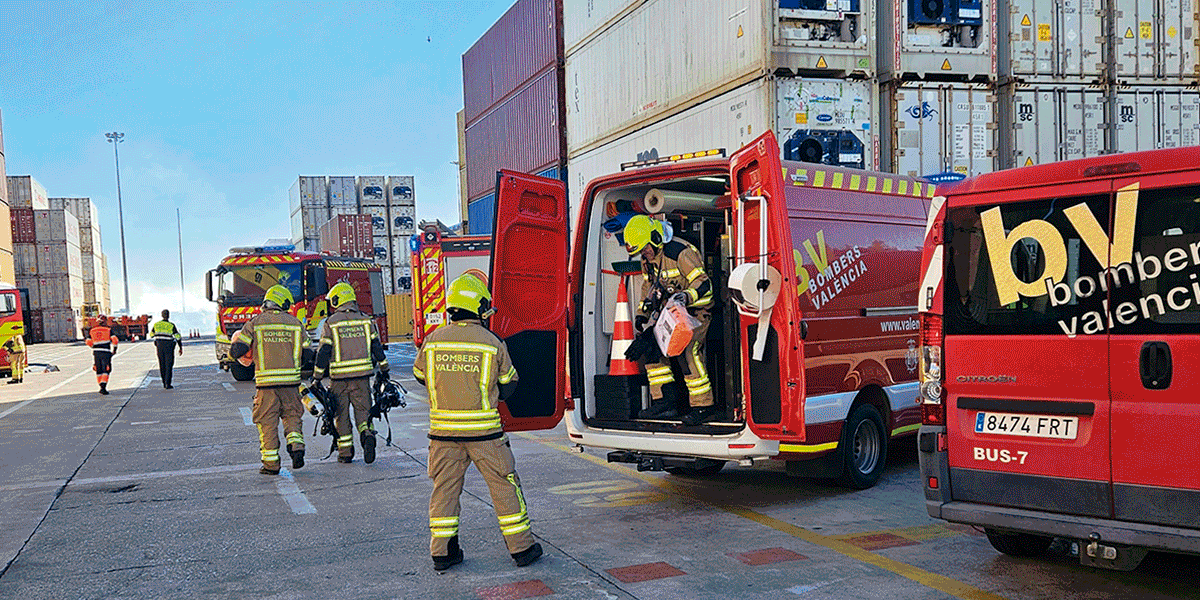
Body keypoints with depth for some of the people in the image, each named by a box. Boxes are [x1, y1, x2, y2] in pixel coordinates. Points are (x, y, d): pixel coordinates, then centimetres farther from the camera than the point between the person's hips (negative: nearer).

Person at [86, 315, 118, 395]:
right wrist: (114, 349, 5)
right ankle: (103, 387, -14)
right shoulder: (108, 330, -1)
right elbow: (114, 340, -9)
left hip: (96, 352, 3)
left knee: (99, 371, 14)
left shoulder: (92, 331, 9)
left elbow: (88, 342, 11)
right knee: (106, 371, -1)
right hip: (106, 352, -3)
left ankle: (102, 387, 17)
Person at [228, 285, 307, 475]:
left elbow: (237, 351, -1)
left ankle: (271, 464, 7)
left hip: (266, 382, -1)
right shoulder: (295, 323, 7)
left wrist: (232, 353, 21)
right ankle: (296, 446, -5)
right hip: (291, 381, 1)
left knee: (267, 422, 7)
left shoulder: (255, 323, 2)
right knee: (291, 416, 16)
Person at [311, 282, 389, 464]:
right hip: (362, 375, 2)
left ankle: (345, 453, 13)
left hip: (339, 377, -2)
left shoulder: (330, 323, -3)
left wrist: (316, 379, 2)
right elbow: (377, 347, 8)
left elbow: (323, 353, -5)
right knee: (362, 410, 10)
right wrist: (384, 371, 17)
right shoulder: (366, 320, 5)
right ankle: (367, 434, -18)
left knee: (341, 415, 9)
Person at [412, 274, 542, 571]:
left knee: (445, 488, 14)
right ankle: (521, 547, 14)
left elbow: (420, 375, 15)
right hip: (484, 430, -2)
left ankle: (442, 552, 17)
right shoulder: (492, 343, -6)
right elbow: (508, 384, 4)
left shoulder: (433, 340, -1)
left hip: (443, 430, 3)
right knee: (504, 486, 8)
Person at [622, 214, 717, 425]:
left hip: (696, 310, -9)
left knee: (687, 352, -26)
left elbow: (703, 282, -23)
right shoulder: (648, 258, 6)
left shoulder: (680, 252, -22)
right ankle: (665, 401, 4)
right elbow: (648, 286, 21)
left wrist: (687, 296, -41)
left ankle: (704, 407, -21)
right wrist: (642, 313, 13)